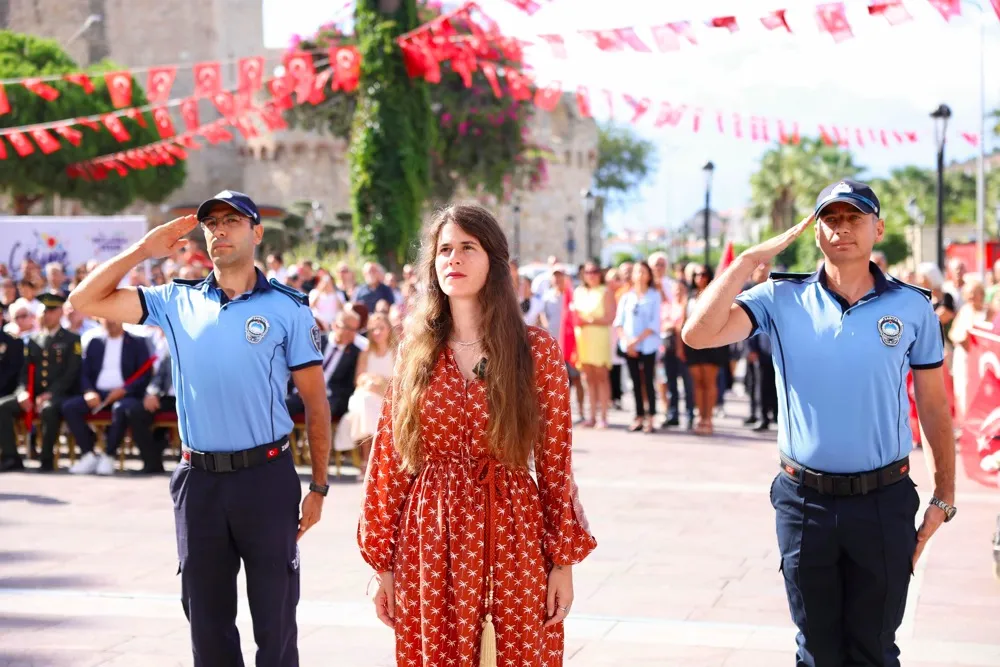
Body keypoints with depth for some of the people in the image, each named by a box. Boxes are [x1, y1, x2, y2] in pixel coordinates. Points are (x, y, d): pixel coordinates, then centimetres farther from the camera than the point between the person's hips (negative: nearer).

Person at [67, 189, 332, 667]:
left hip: (266, 475, -3)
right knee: (207, 618, 13)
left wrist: (318, 487, -3)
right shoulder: (178, 302, 7)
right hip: (199, 479, 3)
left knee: (275, 619, 4)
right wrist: (143, 250, 2)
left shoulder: (288, 308, -1)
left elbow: (315, 404, 0)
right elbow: (85, 301, 4)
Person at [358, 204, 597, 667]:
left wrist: (563, 559, -4)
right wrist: (382, 562, 2)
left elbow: (555, 463, -1)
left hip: (513, 541, -1)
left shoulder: (537, 350, -2)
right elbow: (389, 461, 4)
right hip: (430, 544, 2)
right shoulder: (415, 351, 3)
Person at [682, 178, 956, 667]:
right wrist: (751, 258, -13)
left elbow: (934, 408, 5)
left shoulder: (912, 307, -2)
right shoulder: (782, 300, -3)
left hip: (884, 501, 0)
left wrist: (944, 497, 3)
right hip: (804, 499, 0)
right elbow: (698, 334, -17)